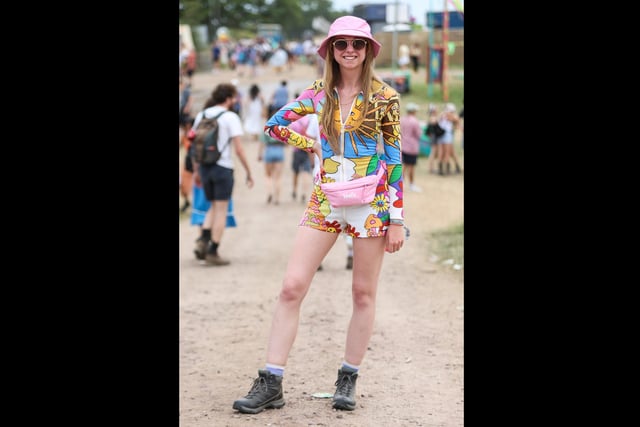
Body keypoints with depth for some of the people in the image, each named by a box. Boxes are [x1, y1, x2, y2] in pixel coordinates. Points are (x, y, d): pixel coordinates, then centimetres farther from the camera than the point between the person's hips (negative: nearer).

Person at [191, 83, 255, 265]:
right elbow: (239, 149, -11)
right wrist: (249, 172, -3)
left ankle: (203, 240, 1)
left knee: (213, 207, 20)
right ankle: (213, 252, 2)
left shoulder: (201, 115, 9)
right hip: (222, 167, -5)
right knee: (221, 209, 3)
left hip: (204, 167, 5)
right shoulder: (230, 117, -8)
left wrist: (196, 170, 19)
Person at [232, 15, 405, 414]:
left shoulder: (384, 97, -3)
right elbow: (275, 123, 19)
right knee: (292, 287, -6)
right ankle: (271, 384, -2)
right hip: (325, 200, 3)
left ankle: (348, 379, 19)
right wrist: (311, 145, 10)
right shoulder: (319, 93, 6)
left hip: (371, 201, -2)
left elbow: (395, 160, -2)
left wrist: (397, 219, -5)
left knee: (363, 293, 5)